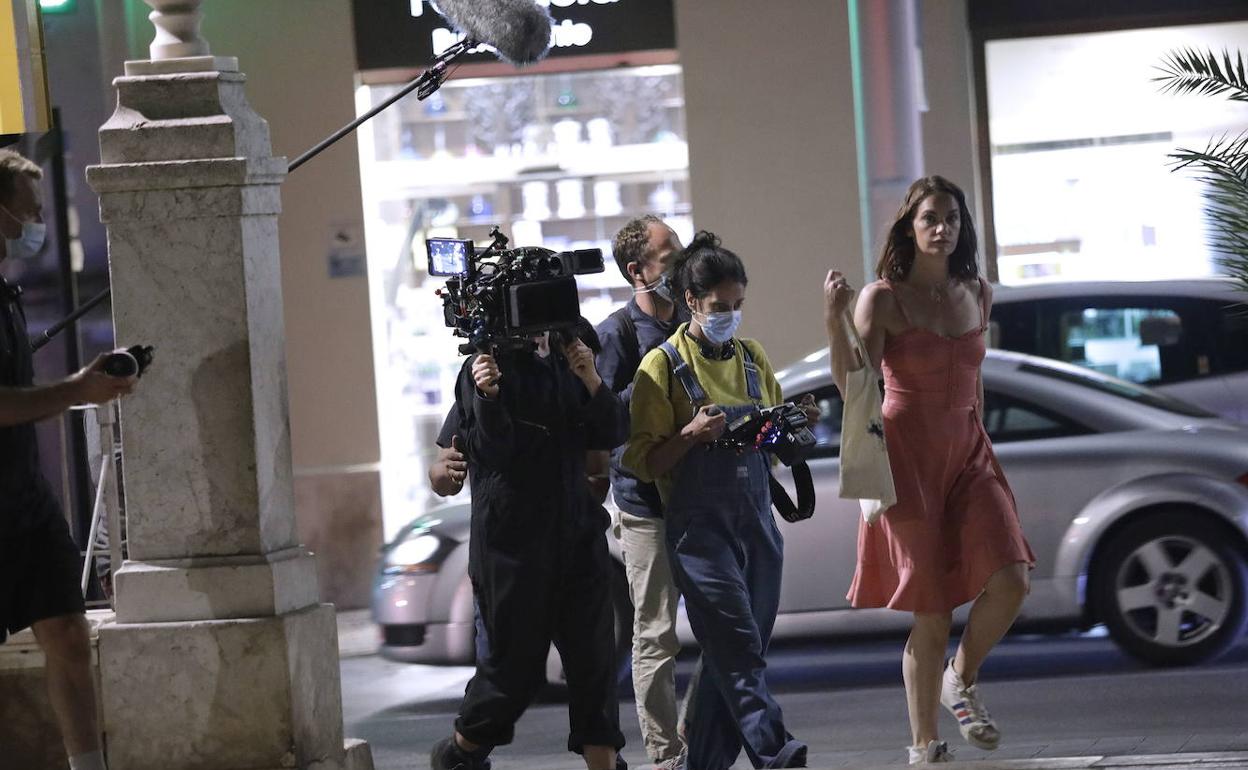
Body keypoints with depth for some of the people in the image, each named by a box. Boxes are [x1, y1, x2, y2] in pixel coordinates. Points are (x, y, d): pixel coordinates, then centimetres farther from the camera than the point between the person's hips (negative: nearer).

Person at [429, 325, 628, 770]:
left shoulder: (567, 362, 11)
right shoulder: (486, 368, -7)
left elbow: (610, 435, 8)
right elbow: (487, 451, -13)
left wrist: (592, 383, -8)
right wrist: (488, 398, -30)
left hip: (577, 531, 5)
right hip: (513, 539, -5)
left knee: (594, 656, -1)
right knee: (515, 662, 2)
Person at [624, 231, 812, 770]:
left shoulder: (753, 357, 13)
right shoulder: (662, 367, -3)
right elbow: (643, 462, -4)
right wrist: (692, 434, -20)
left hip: (756, 520, 6)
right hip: (699, 524, -6)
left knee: (738, 650, 5)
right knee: (737, 644, -16)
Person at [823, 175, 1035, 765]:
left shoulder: (976, 294, 9)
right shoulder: (882, 299, -7)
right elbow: (855, 388, -15)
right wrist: (835, 320, -27)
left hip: (967, 454, 5)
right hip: (908, 456, -4)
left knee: (1010, 580, -15)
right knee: (932, 614, -4)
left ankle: (961, 680, 14)